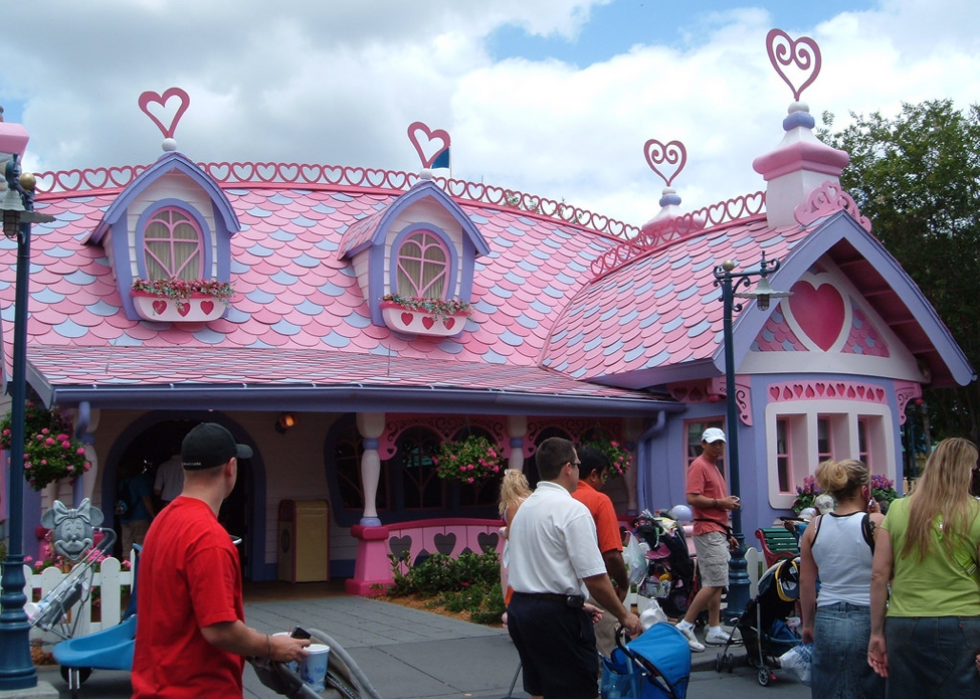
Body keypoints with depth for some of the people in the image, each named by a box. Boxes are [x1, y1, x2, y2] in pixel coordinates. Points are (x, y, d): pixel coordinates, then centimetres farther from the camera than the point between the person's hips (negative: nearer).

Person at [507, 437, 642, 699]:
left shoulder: (524, 508, 12)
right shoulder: (572, 509, -14)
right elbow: (595, 578, -17)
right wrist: (624, 616, -4)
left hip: (519, 608, 9)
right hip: (556, 617, -9)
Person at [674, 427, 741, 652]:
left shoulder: (714, 467, 20)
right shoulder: (699, 466, -10)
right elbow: (692, 498, -20)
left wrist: (729, 503, 9)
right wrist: (719, 503, -16)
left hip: (717, 530, 10)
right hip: (708, 531, -10)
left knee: (716, 584, 10)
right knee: (715, 583, -13)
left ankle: (715, 631, 14)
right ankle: (685, 626, -9)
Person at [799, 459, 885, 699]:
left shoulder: (815, 526, 1)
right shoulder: (875, 523, -12)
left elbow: (805, 582, 5)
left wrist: (808, 623, 17)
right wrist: (878, 518, 0)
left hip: (827, 622, 4)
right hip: (868, 622, -3)